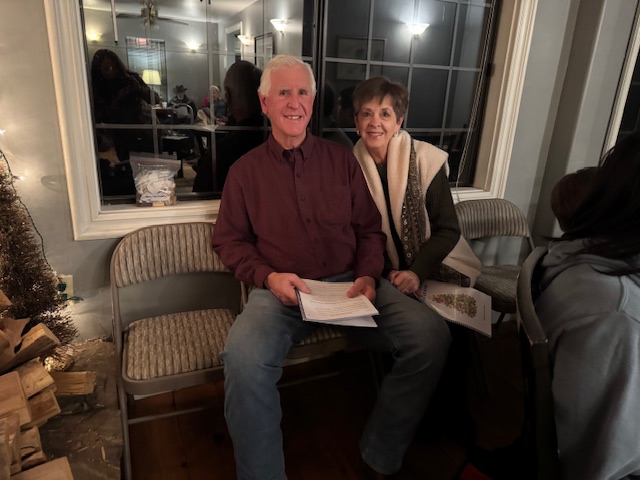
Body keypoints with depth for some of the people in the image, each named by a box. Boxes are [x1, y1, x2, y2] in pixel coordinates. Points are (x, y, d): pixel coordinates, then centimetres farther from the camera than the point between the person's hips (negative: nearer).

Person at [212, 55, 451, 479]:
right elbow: (229, 240, 8)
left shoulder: (342, 160, 14)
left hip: (349, 283, 3)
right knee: (244, 360, -34)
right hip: (281, 291, -2)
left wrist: (369, 276, -6)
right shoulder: (245, 170, 10)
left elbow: (370, 228, 13)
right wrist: (268, 277, -10)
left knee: (432, 336, -19)